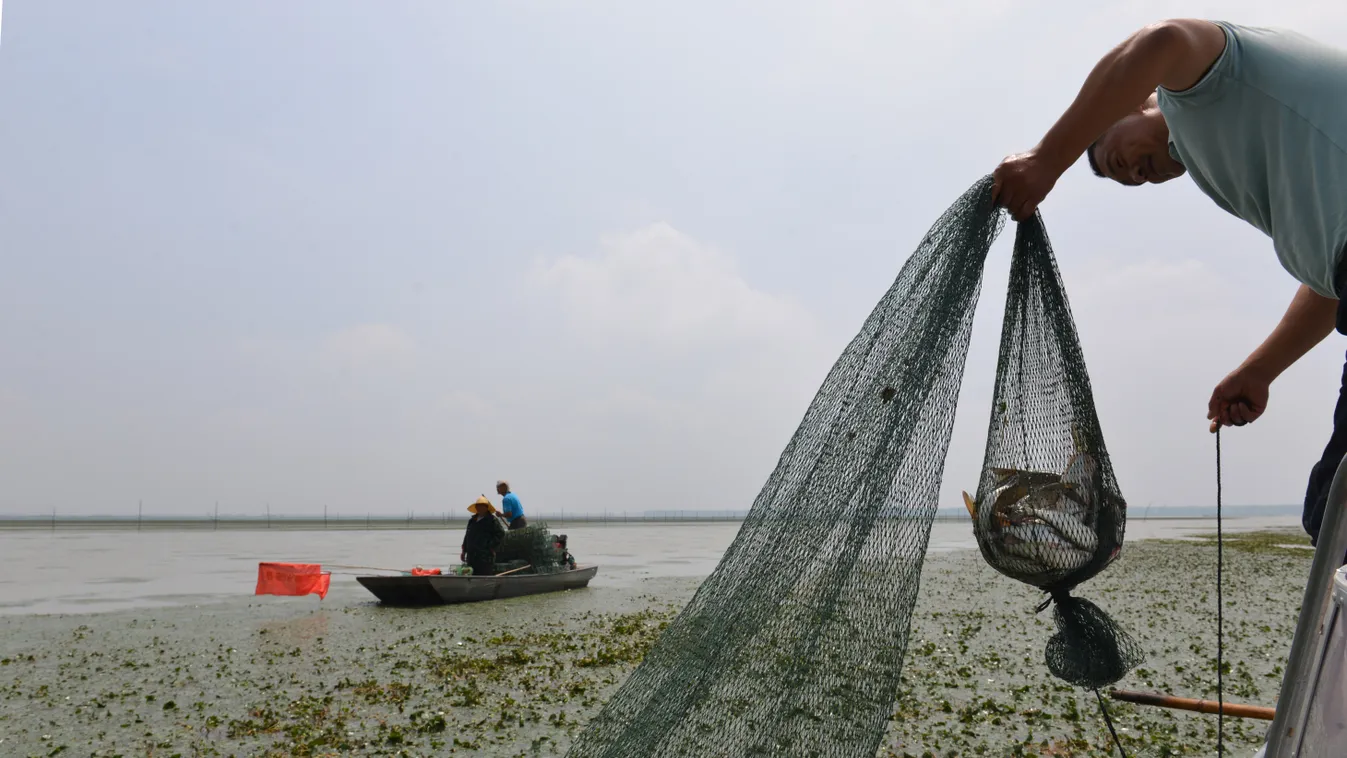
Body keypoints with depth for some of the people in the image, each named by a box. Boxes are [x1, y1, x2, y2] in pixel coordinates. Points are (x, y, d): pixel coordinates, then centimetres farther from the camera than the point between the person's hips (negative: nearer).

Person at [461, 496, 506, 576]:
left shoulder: (492, 520, -3)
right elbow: (467, 536, 24)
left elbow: (501, 533, -9)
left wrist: (491, 547, -12)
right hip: (471, 556, 7)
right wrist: (464, 551, 19)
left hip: (485, 557, -7)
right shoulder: (472, 520, 18)